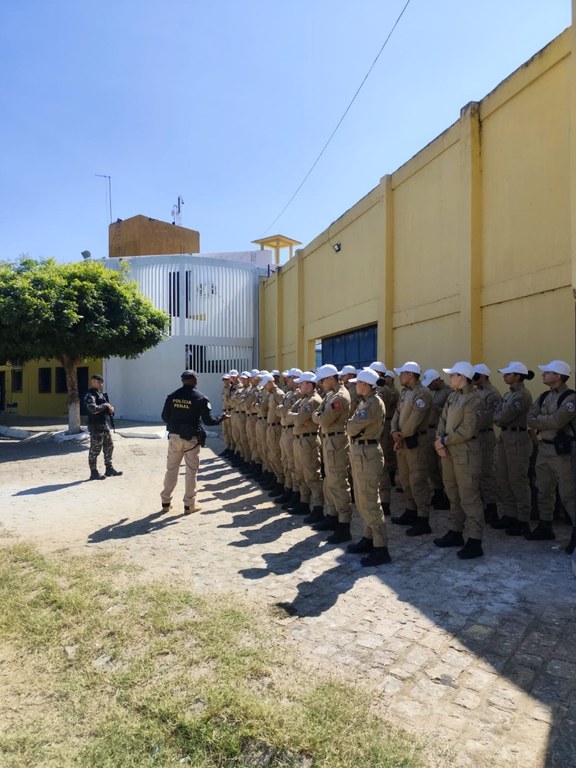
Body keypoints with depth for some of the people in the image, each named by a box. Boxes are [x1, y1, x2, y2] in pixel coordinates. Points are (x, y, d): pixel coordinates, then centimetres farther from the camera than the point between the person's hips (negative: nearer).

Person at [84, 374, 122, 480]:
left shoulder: (100, 393, 16)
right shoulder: (89, 395, -14)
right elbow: (93, 409, -30)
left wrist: (110, 408, 3)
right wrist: (105, 405, -17)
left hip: (103, 423, 10)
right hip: (95, 425, -10)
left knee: (109, 446, 15)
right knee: (95, 449, -2)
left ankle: (109, 469, 25)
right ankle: (94, 473, 7)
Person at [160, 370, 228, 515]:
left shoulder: (172, 396, 1)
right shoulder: (200, 398, -9)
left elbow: (164, 417, 4)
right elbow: (208, 420, -11)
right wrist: (221, 418, 8)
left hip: (174, 437, 3)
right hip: (191, 438, -3)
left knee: (171, 469, 14)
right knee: (191, 472, 6)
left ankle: (166, 502, 22)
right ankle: (189, 505, 12)